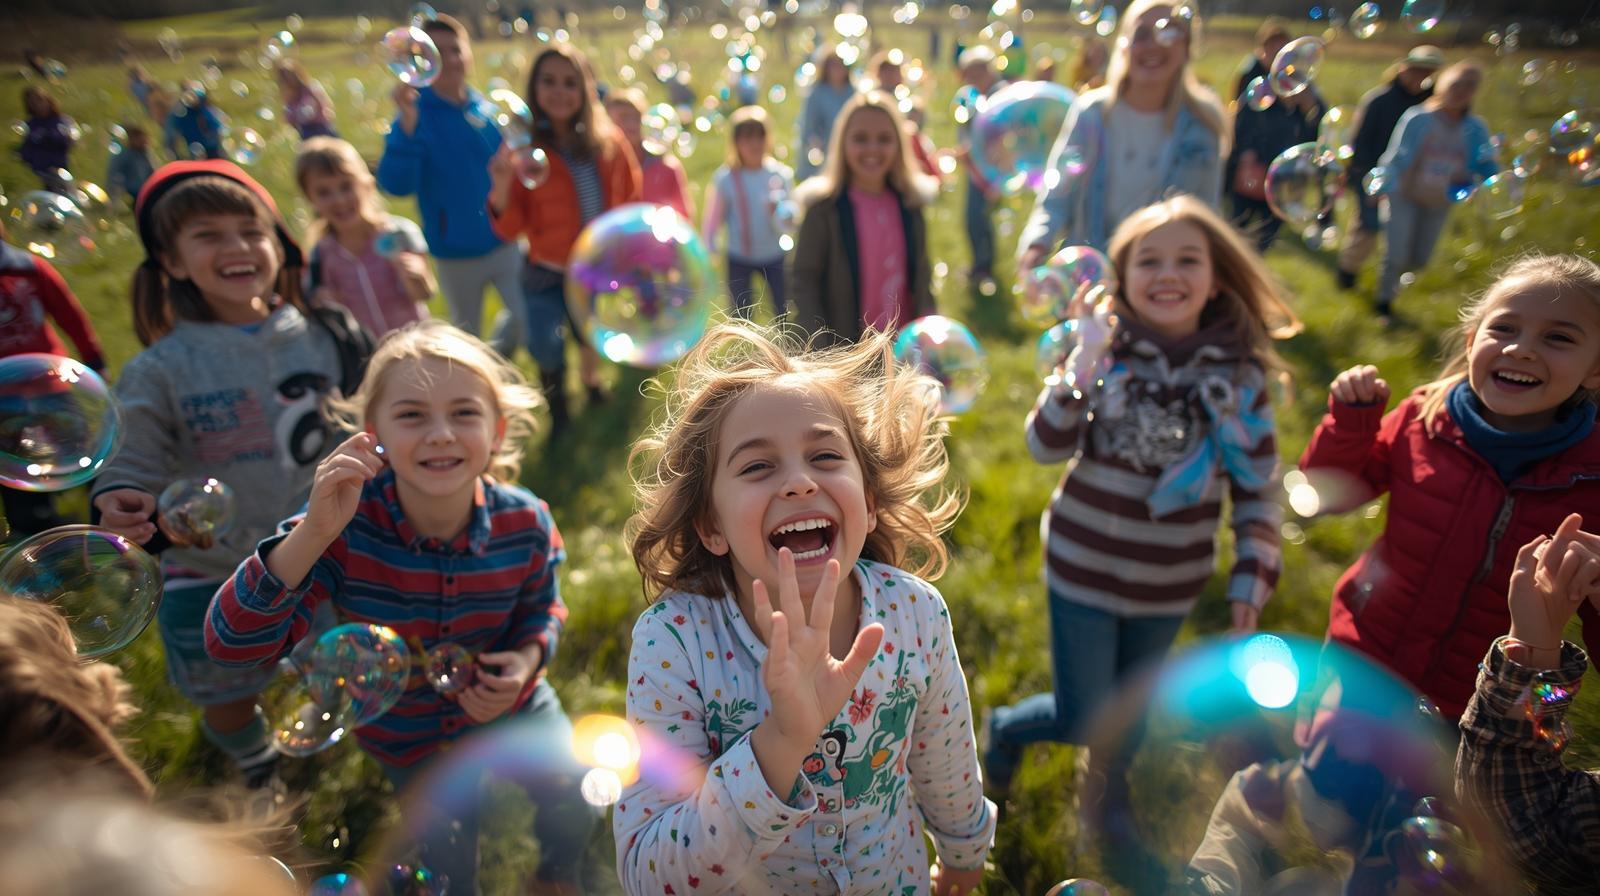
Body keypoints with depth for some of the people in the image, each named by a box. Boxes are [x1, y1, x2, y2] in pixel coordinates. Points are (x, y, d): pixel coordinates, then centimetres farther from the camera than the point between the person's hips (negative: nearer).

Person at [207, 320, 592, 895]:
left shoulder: (525, 524, -23)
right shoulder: (345, 523, -29)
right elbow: (231, 645, -35)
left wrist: (527, 659, -23)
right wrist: (313, 533, -47)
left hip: (508, 703, 1)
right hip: (406, 734, -1)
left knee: (573, 796, -10)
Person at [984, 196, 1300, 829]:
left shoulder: (1240, 373, -5)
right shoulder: (1106, 351, -13)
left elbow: (1257, 489, 1)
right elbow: (1045, 447, -21)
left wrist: (1252, 579, -2)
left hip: (1171, 584, 3)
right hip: (1085, 569, -3)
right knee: (1081, 719, 4)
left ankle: (1106, 795, 52)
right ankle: (1006, 726, 37)